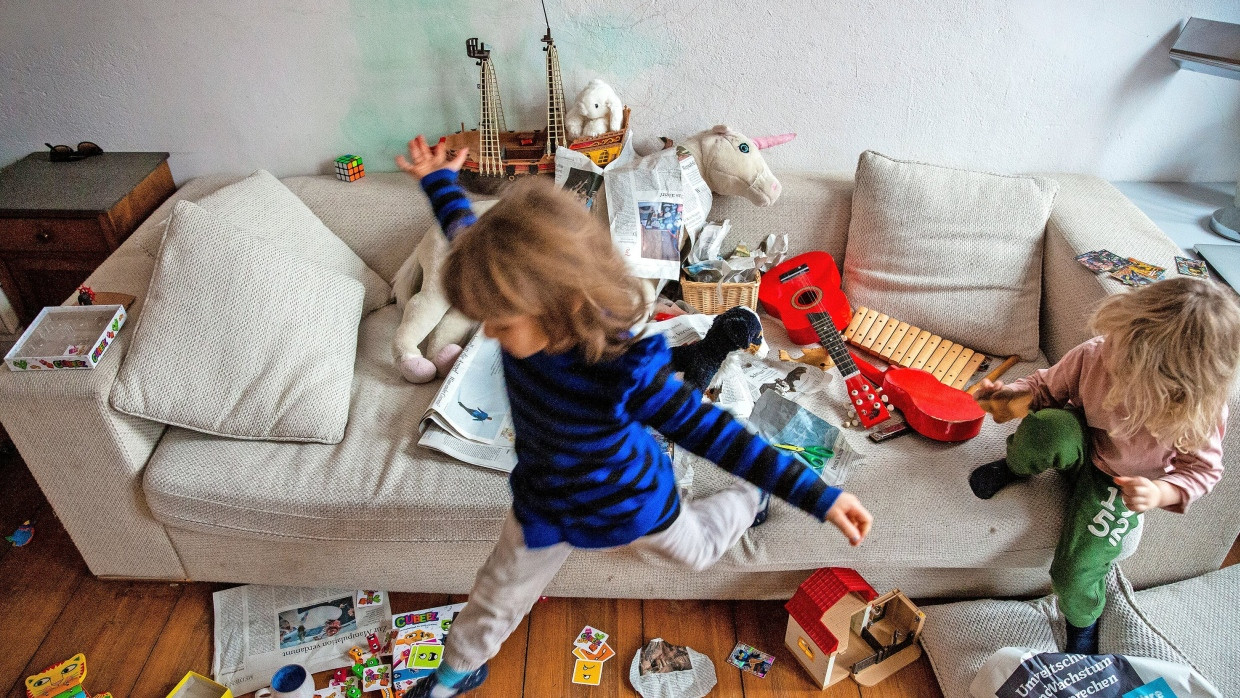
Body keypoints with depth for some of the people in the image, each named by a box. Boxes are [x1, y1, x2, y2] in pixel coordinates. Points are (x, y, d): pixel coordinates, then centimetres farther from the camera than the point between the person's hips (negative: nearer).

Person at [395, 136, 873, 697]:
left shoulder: (625, 374, -43)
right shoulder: (527, 317, -27)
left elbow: (711, 432, -36)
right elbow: (465, 234, -7)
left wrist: (818, 495, -35)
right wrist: (439, 181, 8)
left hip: (631, 501, -4)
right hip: (546, 503, 4)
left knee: (696, 550, 29)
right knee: (496, 599, 24)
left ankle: (745, 501, 60)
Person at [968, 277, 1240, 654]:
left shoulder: (1201, 411, -27)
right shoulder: (1095, 356, -27)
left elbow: (1202, 468, -11)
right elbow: (1049, 386, -8)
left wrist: (1162, 493, -31)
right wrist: (1015, 396, -28)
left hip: (1119, 484, 0)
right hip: (1081, 448, 1)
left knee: (1074, 575, -13)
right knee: (1047, 429, -40)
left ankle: (1083, 621, 28)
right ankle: (1013, 469, -1)